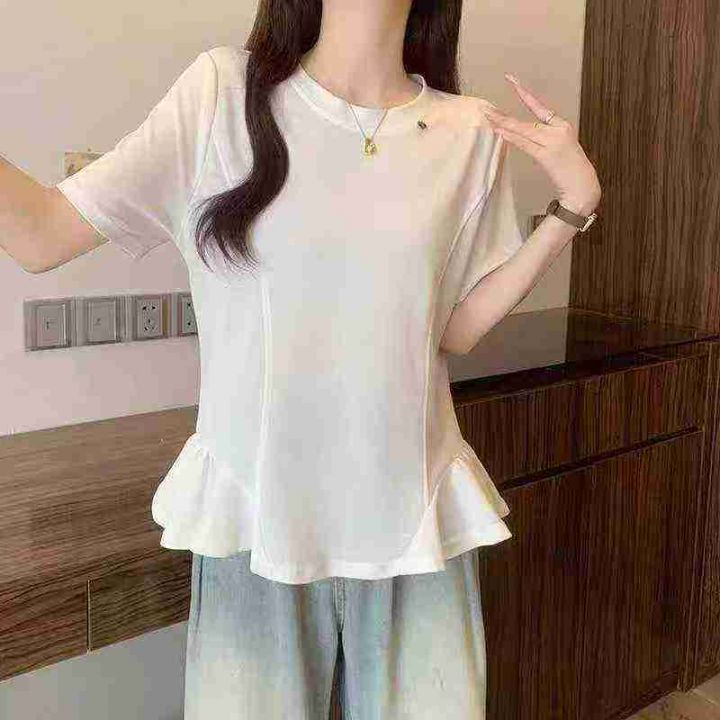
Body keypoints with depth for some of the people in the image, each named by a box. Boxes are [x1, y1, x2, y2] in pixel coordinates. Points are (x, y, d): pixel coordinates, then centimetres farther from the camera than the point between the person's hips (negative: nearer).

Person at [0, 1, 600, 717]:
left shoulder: (470, 133, 1)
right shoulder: (221, 92, -6)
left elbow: (455, 330, 4)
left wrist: (574, 204, -3)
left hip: (412, 513, 3)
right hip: (255, 508, -1)